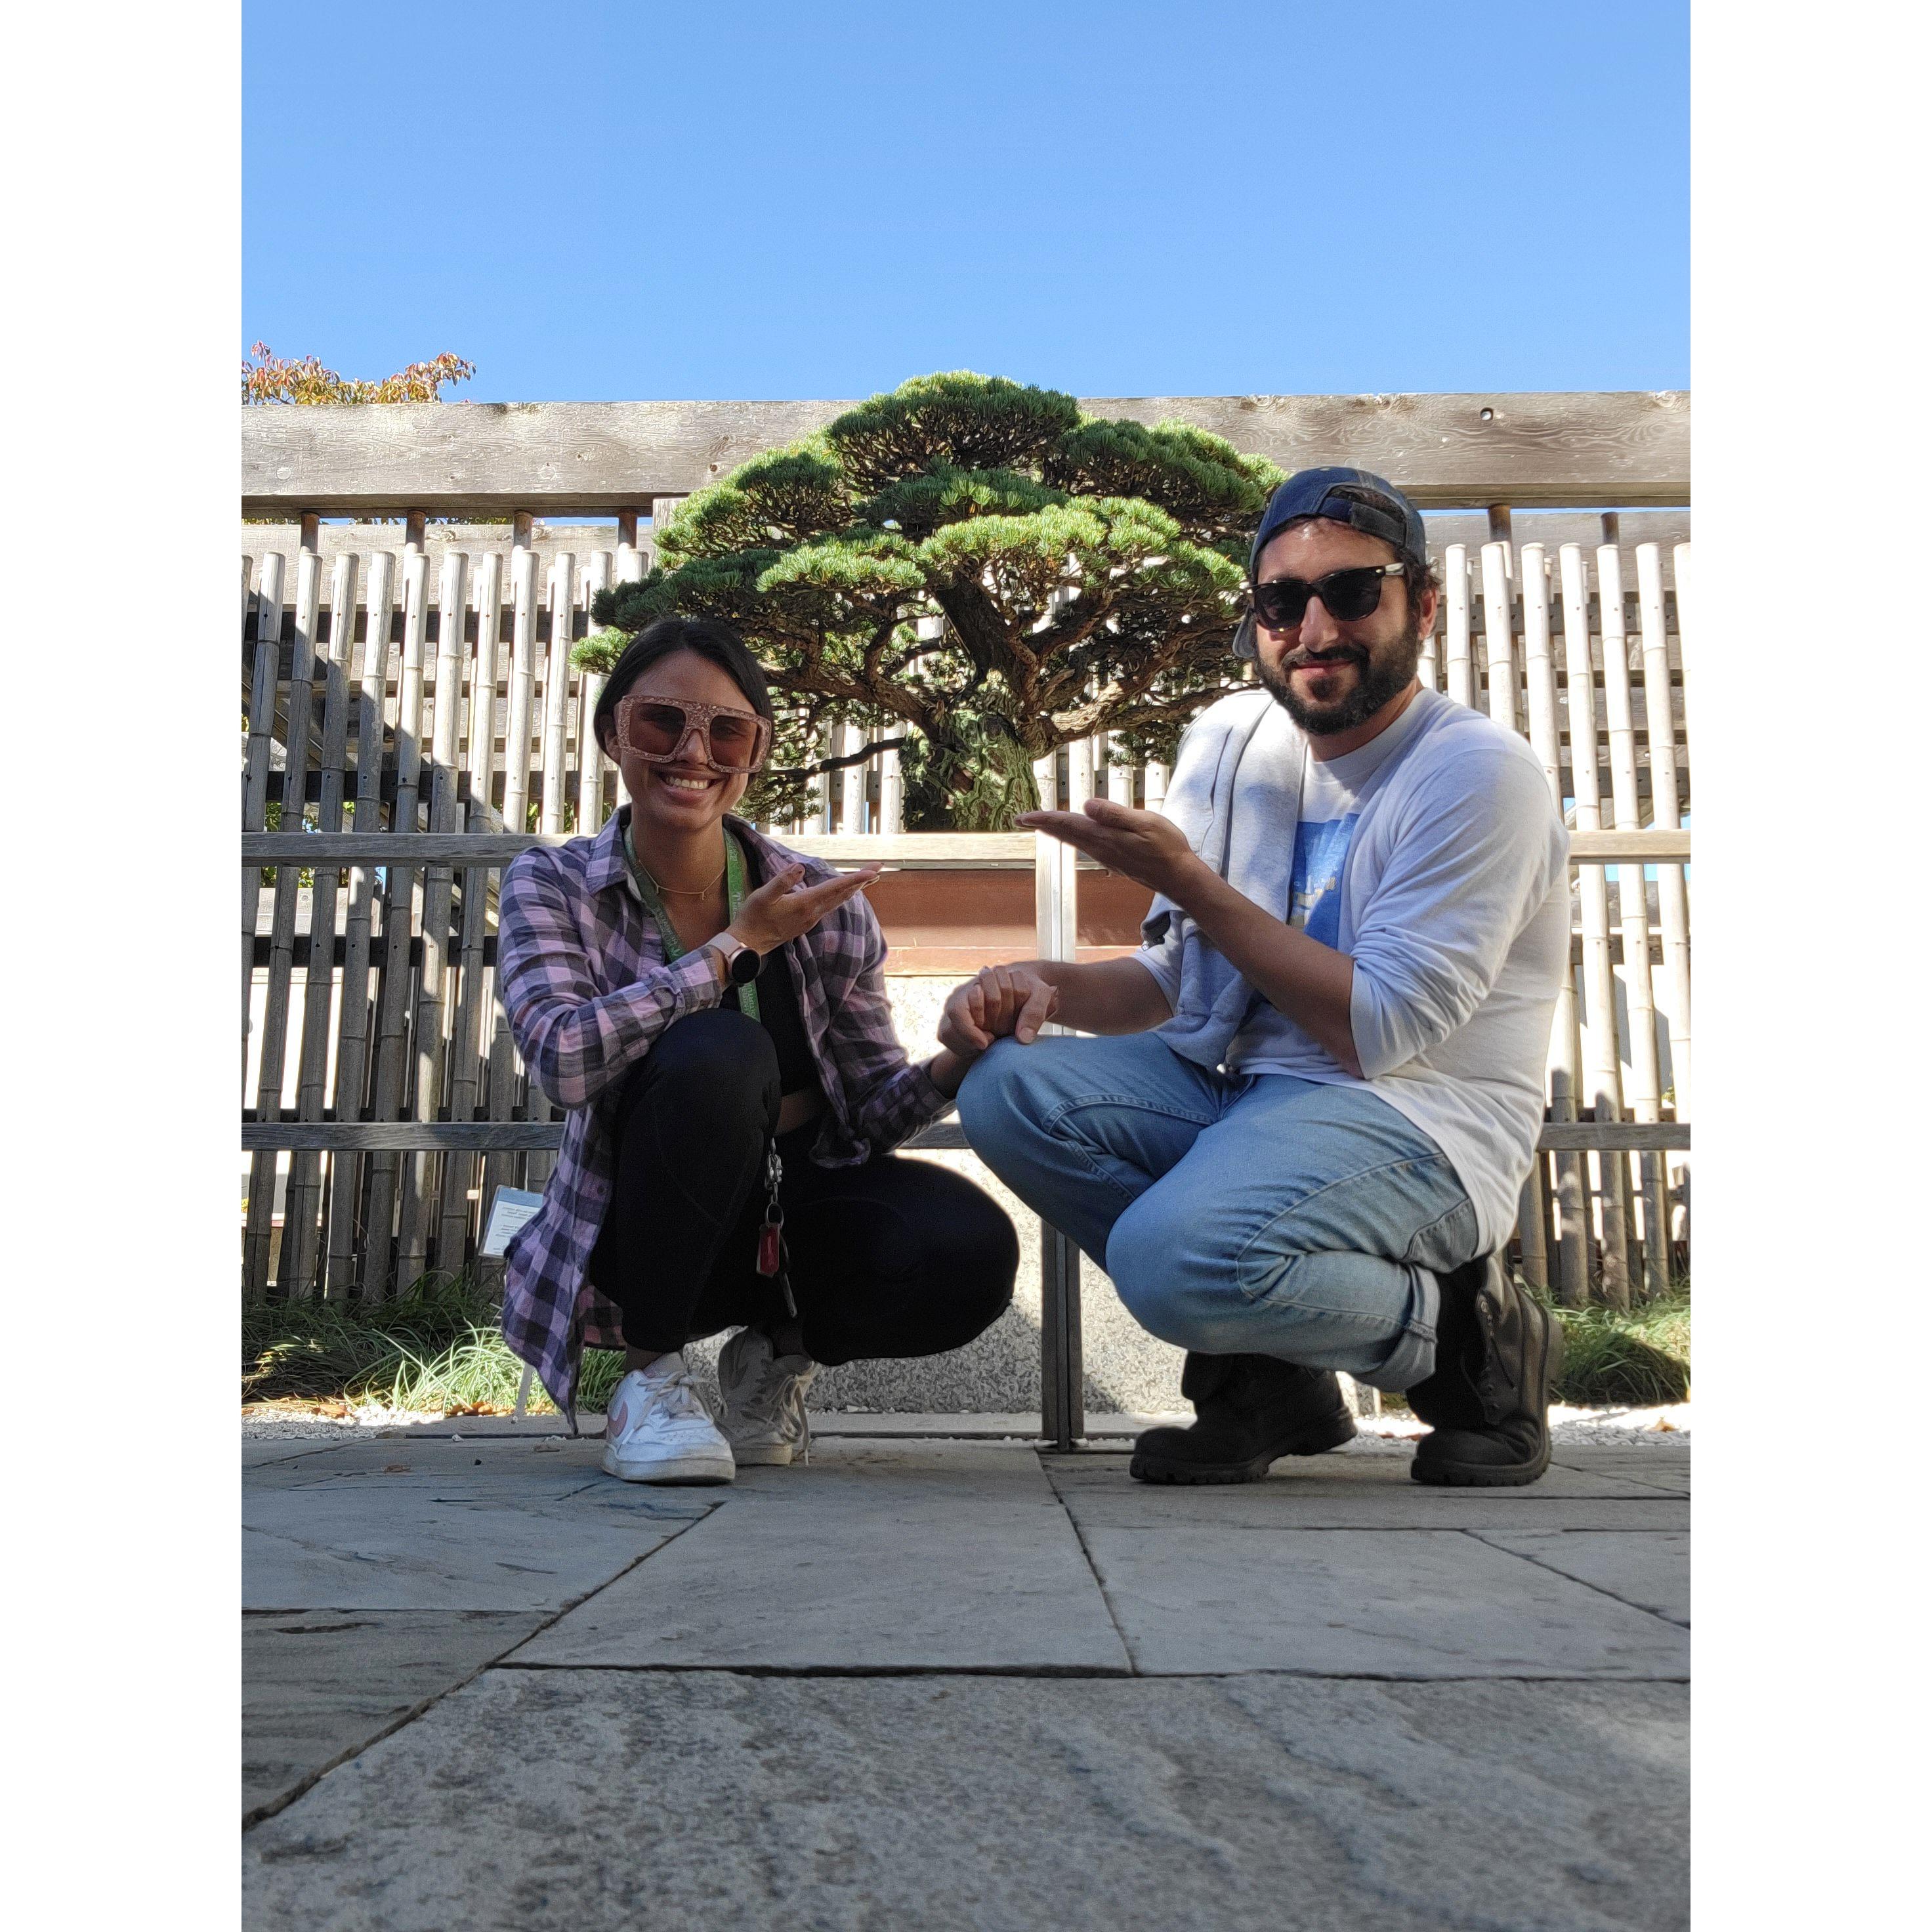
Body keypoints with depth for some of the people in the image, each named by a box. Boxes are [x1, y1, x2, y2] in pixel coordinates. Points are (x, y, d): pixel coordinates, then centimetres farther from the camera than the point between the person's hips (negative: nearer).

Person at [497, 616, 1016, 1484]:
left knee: (969, 1249, -29)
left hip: (798, 1208, 3)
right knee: (715, 1050, -34)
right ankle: (650, 1371, -12)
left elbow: (870, 1108, 0)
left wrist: (955, 1063, -22)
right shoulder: (551, 885, -6)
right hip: (643, 1234, -2)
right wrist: (737, 945, -23)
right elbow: (563, 1056, -26)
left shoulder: (823, 902, -3)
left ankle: (778, 1350, 6)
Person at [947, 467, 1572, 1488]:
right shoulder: (1230, 742, 9)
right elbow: (1174, 976, 14)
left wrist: (1187, 878, -17)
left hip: (1414, 1124, -7)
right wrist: (1050, 982, -8)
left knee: (1175, 1255, -33)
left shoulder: (1480, 772, -12)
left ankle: (1464, 1334, -2)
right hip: (1232, 1088, 8)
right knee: (1008, 1085, -13)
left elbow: (1379, 1029, -18)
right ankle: (1266, 1374, -1)